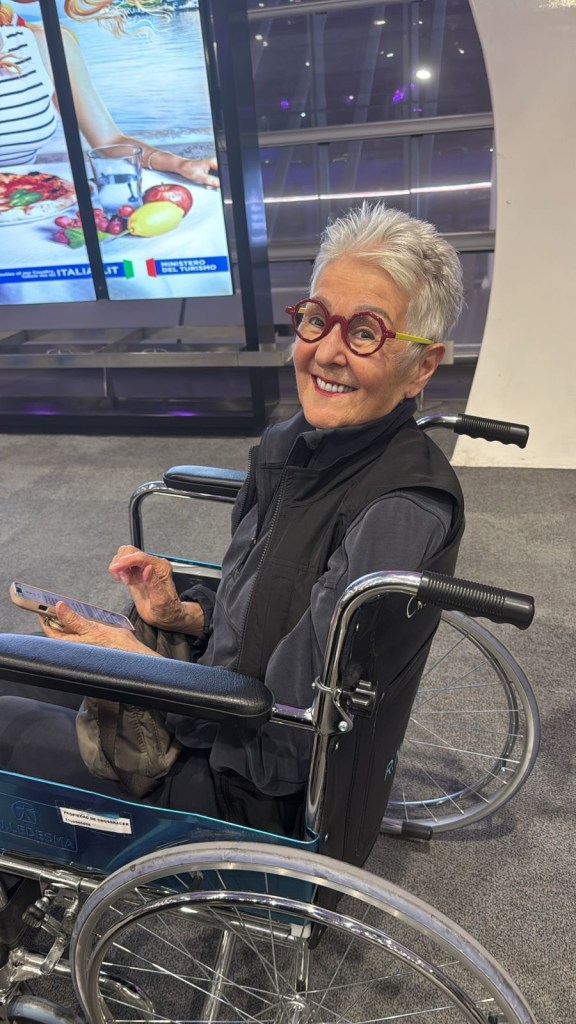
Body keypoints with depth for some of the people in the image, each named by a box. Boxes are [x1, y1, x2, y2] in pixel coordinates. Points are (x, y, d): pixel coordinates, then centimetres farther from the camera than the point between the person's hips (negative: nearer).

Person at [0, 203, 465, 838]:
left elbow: (287, 746, -25)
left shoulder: (402, 514, -29)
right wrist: (182, 613, -7)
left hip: (253, 792, -7)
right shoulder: (294, 445, -4)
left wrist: (140, 666, -18)